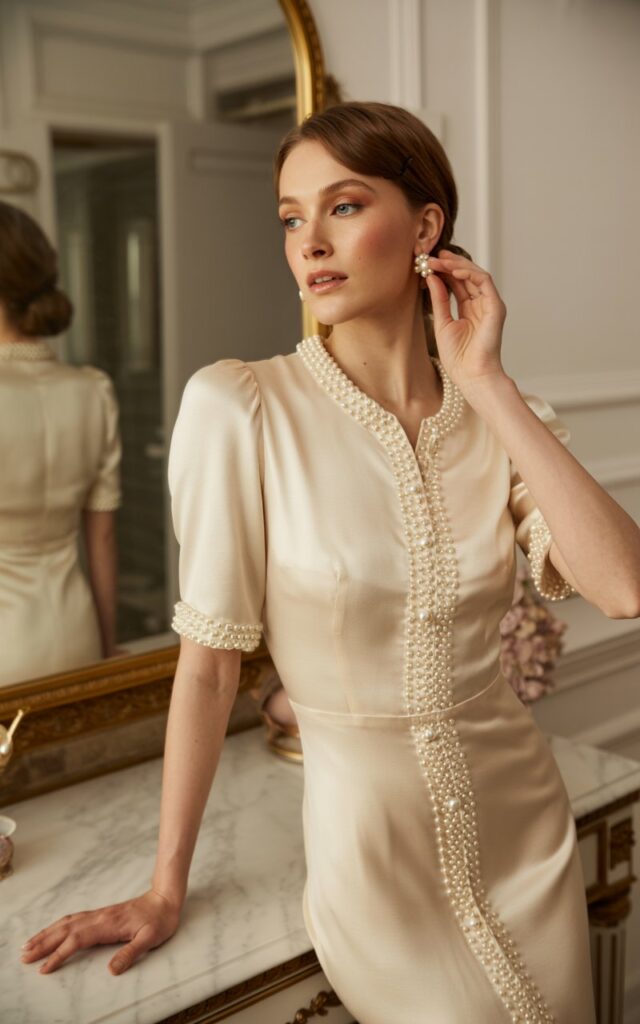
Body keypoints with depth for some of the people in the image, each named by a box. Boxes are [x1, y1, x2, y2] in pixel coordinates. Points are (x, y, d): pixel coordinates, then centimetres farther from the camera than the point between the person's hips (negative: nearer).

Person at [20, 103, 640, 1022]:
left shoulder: (504, 418, -4)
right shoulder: (239, 406, -16)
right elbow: (209, 662, -13)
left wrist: (489, 387, -19)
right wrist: (165, 890, -8)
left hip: (527, 830, 4)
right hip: (372, 844, -4)